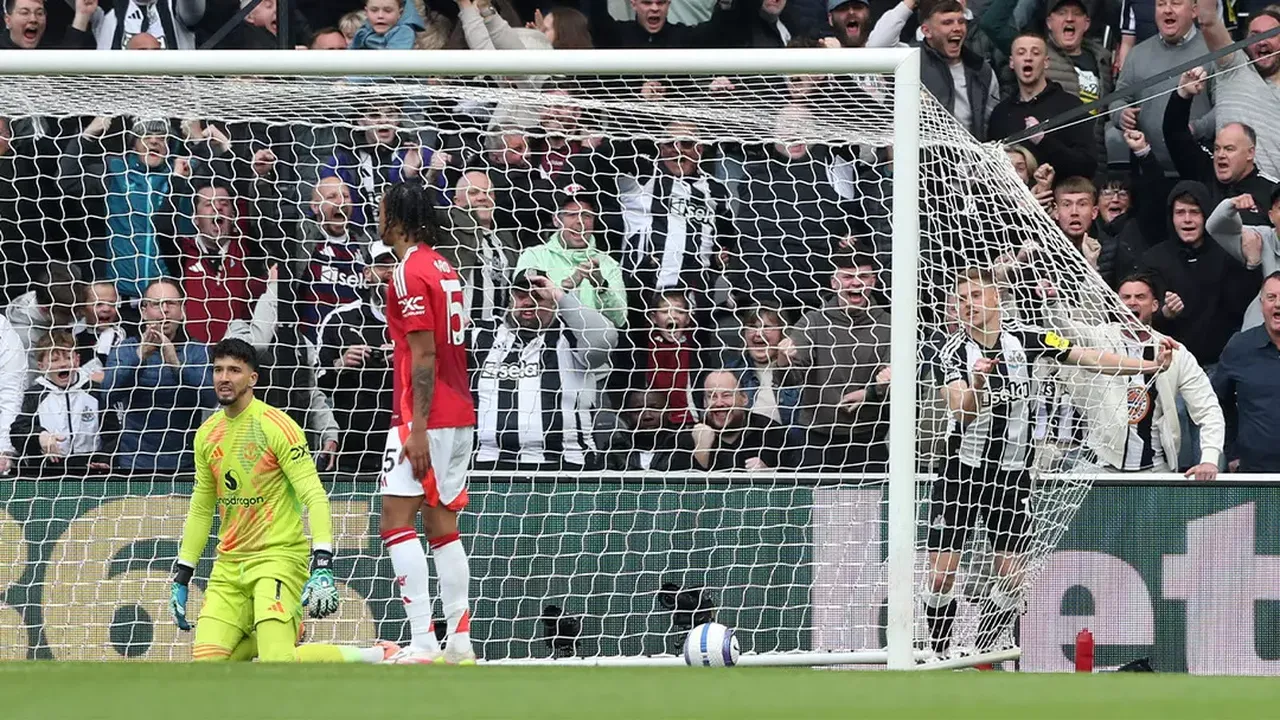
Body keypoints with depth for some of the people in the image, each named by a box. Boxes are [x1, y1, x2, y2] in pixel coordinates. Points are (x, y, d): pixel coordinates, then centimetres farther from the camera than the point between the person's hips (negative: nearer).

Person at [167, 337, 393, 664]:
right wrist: (181, 576, 18)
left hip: (279, 555, -7)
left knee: (277, 666, -23)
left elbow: (315, 498, -16)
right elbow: (200, 510, 20)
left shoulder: (276, 426, -11)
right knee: (207, 662, -9)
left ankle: (376, 658, -1)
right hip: (229, 564, 7)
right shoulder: (207, 434, 10)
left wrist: (322, 566, -27)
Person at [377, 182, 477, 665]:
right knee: (442, 526, 12)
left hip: (426, 417, -9)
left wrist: (418, 427, -19)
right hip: (459, 415, 9)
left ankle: (422, 643, -18)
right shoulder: (442, 268, 14)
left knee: (396, 521, -10)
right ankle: (459, 641, 10)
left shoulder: (411, 273, -13)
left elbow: (424, 356, -18)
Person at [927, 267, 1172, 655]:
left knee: (1011, 578, 0)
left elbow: (1085, 357, -4)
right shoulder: (954, 350, -10)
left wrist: (1149, 365, -13)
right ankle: (940, 655, 11)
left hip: (1012, 475, 2)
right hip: (963, 472, -2)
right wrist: (977, 384, -45)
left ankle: (979, 656, 16)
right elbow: (960, 412, -24)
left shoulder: (1022, 339, -4)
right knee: (941, 576, -8)